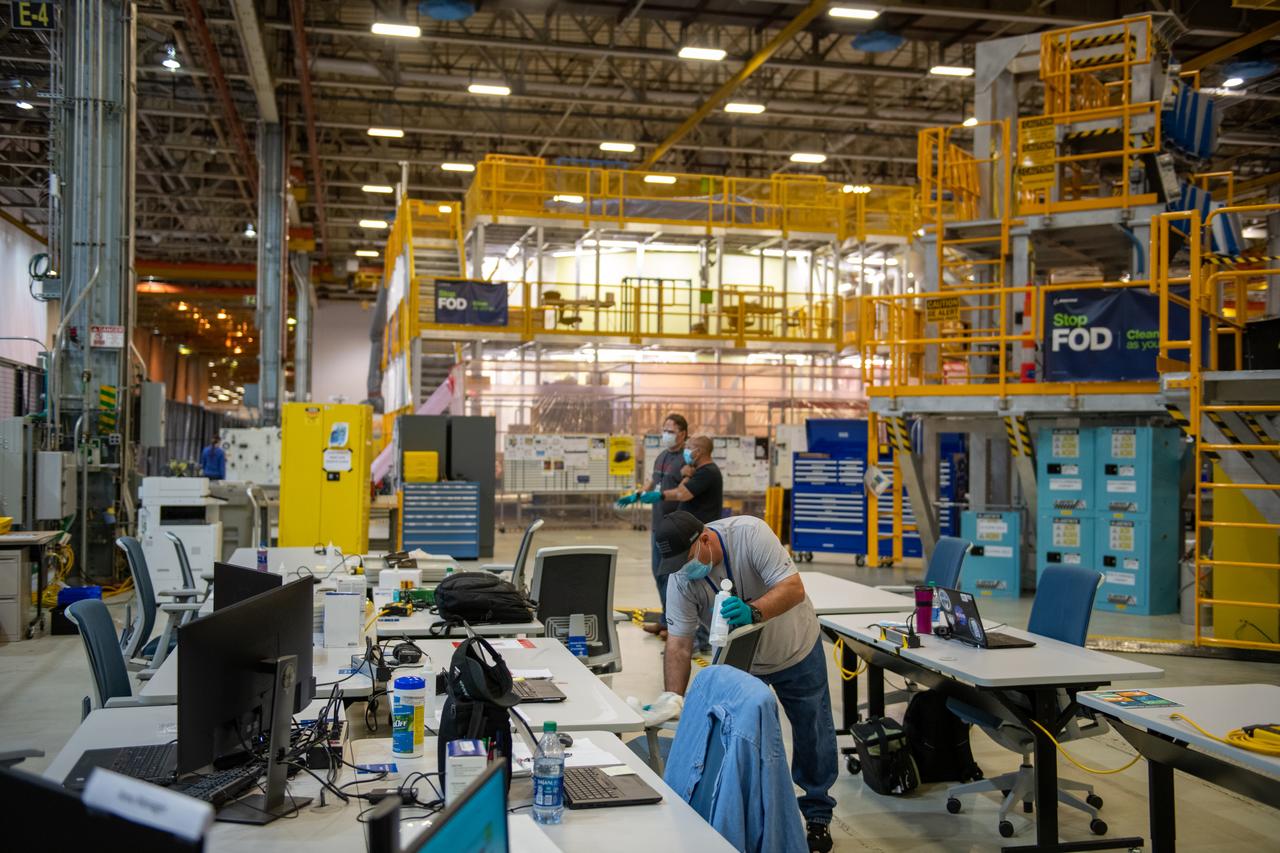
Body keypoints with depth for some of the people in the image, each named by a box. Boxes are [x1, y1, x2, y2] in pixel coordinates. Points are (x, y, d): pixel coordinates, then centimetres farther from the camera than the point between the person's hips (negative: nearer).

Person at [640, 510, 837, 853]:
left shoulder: (749, 532, -33)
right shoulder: (680, 579, -23)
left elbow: (794, 588, -35)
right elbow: (679, 644, -22)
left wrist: (752, 612, -51)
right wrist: (673, 698, -33)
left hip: (796, 650, -2)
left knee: (813, 732, 9)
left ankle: (817, 813, 27)